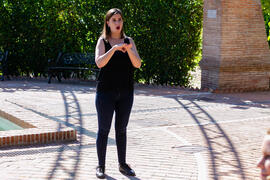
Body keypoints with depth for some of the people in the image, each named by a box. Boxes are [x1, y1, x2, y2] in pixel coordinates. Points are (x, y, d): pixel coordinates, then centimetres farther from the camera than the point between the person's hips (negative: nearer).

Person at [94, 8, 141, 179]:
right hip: (106, 92, -3)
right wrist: (114, 48, -27)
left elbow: (137, 64, -4)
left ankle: (123, 164, 21)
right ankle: (101, 166, 10)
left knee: (121, 129, 11)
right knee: (104, 129, 2)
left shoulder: (129, 41, 7)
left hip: (125, 92, 3)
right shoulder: (103, 41, -1)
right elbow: (99, 62, -17)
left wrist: (129, 50, -21)